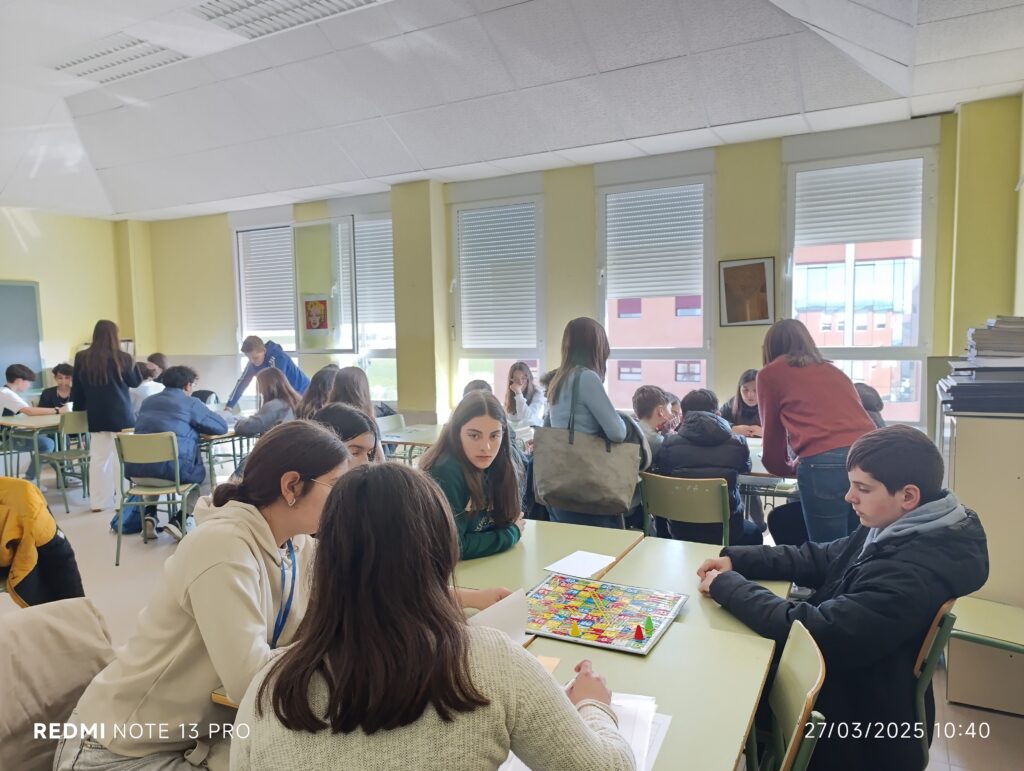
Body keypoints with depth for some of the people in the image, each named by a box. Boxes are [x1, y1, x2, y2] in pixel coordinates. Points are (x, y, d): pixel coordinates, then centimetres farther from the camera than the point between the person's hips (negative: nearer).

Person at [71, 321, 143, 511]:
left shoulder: (82, 358, 1)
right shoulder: (122, 358, -10)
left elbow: (77, 388, 9)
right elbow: (136, 382, 5)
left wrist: (78, 409, 20)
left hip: (96, 416, 4)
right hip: (121, 415, -3)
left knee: (98, 458, 9)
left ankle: (98, 502, 14)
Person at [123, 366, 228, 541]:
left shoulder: (147, 402, 20)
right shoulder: (191, 403, 2)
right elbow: (222, 427, 9)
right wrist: (193, 426, 26)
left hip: (136, 471, 6)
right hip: (171, 471, -6)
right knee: (207, 474, 22)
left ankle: (150, 517, 23)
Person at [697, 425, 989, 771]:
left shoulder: (913, 575, -31)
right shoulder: (892, 529, -2)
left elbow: (813, 630, -33)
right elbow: (819, 559, 6)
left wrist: (726, 586, -23)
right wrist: (736, 560, -5)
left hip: (863, 730, -8)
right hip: (849, 685, 8)